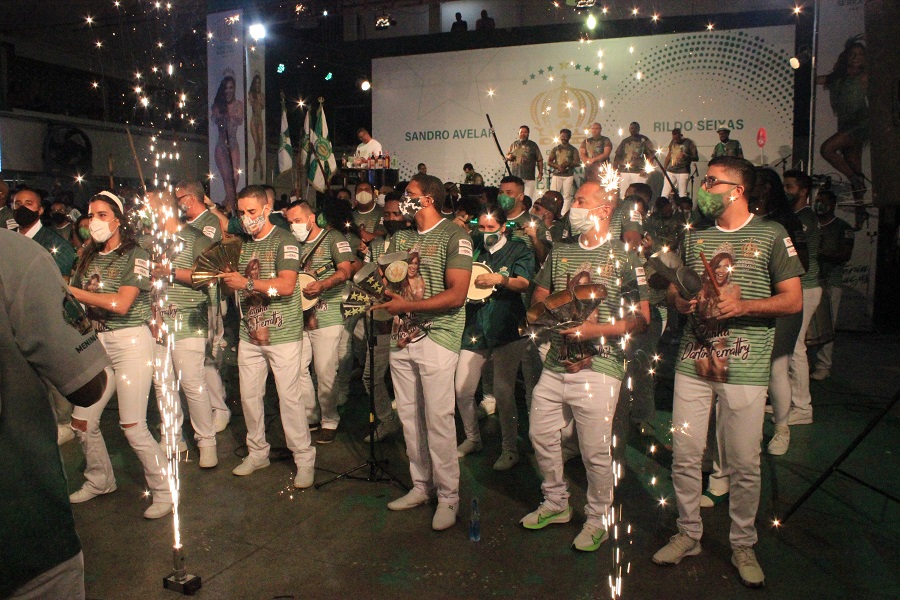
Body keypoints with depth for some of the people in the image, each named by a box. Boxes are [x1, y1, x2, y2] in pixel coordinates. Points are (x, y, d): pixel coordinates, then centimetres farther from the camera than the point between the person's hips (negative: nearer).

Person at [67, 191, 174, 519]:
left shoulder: (136, 255, -6)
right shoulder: (88, 258, 13)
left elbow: (121, 304, -16)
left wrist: (71, 291, -12)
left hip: (131, 341, -6)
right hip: (97, 342, 7)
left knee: (132, 426, -9)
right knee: (82, 421, 9)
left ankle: (163, 492, 6)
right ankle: (100, 481, 33)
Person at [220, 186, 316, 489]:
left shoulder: (284, 240, -8)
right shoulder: (243, 244, 15)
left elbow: (286, 285, -21)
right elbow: (238, 286, 20)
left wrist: (246, 283, -23)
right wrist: (225, 278, -2)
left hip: (282, 334, -7)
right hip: (250, 334, 7)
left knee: (289, 397, -4)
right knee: (248, 395, 11)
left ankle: (305, 459, 8)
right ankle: (257, 452, 28)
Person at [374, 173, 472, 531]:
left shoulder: (454, 237, -6)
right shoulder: (399, 238, 15)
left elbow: (456, 294, -14)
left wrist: (407, 306, -15)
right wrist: (397, 322, 0)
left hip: (437, 337, -7)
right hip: (402, 337, 7)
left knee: (438, 419, -5)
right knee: (408, 416, 10)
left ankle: (448, 496, 8)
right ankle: (421, 486, 24)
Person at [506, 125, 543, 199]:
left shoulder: (533, 145, 7)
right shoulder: (514, 144, 14)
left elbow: (539, 160, 5)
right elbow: (507, 156, 22)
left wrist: (540, 173, -3)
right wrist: (509, 157, -3)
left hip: (529, 177, -2)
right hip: (515, 176, 2)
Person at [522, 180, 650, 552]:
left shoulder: (623, 257, -5)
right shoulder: (560, 252, 12)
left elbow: (642, 319, -6)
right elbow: (538, 298, 17)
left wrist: (596, 330, -18)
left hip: (598, 369, -6)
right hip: (555, 365, 6)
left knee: (595, 451, 1)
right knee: (541, 436, 13)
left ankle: (598, 519, 23)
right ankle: (555, 504, 34)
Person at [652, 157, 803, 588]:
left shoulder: (771, 235, 2)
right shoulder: (693, 236, 14)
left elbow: (793, 300, -1)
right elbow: (672, 290, 20)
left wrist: (743, 306, -16)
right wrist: (681, 301, -4)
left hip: (745, 368, -3)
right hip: (693, 360, 4)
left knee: (744, 465, 4)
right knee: (684, 457, 7)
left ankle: (743, 546, 23)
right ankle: (688, 535, 25)